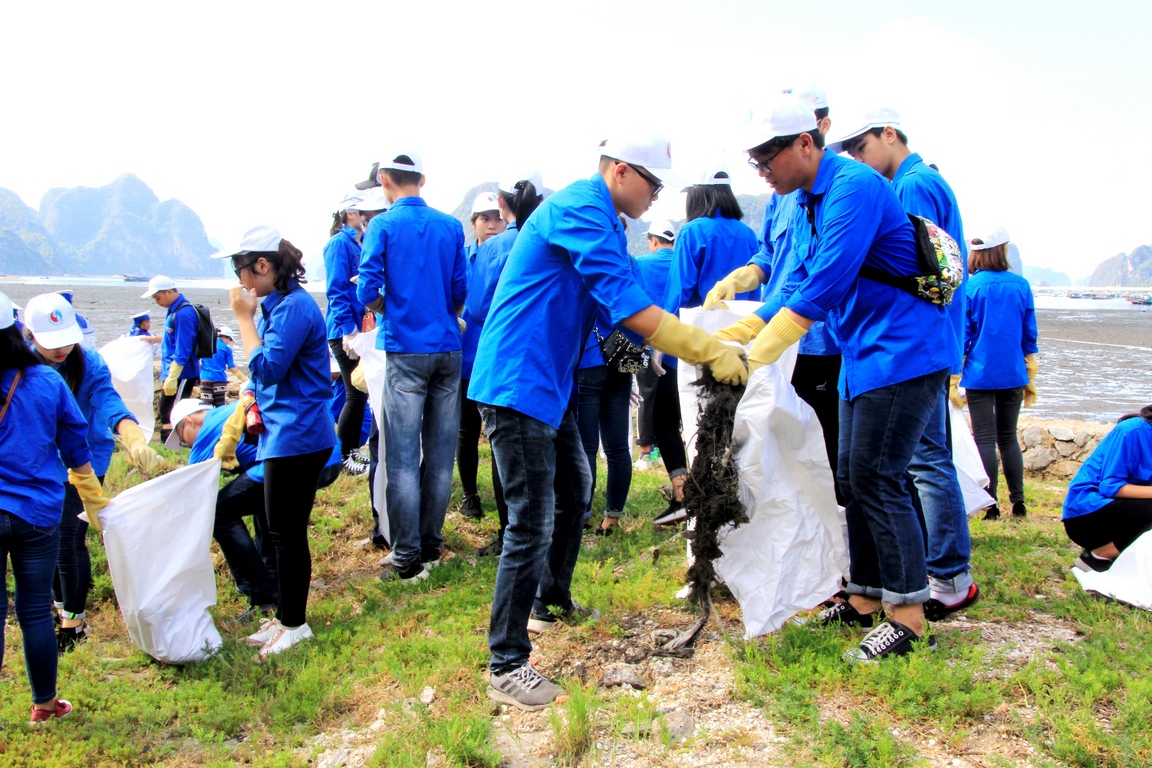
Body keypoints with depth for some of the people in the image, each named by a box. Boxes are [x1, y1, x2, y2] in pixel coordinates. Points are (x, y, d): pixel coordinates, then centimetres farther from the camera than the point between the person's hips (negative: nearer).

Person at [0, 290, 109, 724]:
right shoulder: (48, 383, -3)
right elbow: (77, 454, 5)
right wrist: (97, 505, 16)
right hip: (38, 513, 2)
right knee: (35, 610, 11)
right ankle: (45, 704, 24)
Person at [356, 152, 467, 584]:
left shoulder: (382, 227, -3)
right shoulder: (451, 227, 7)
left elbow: (369, 292, -9)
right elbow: (461, 290, 7)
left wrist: (388, 308, 11)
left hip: (405, 350, -4)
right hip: (448, 348, 4)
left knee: (403, 458, -2)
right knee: (440, 454, 10)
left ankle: (408, 558, -1)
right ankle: (430, 545, 19)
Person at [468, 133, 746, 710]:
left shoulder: (602, 220, 16)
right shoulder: (580, 210, -17)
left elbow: (628, 301, 17)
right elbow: (627, 304, -26)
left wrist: (704, 343, 6)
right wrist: (710, 352, -24)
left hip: (549, 382, 11)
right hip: (518, 382, -11)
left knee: (573, 491, 24)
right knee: (532, 522, -10)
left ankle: (552, 602, 42)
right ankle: (506, 667, -2)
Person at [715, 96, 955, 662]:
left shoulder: (854, 187, -19)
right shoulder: (818, 197, 13)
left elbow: (823, 287, -26)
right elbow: (802, 281, 15)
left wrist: (753, 358, -24)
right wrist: (735, 333, 6)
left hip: (902, 354, -10)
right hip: (864, 357, 10)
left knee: (877, 480, -8)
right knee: (853, 478, 12)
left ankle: (910, 617, 1)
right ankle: (864, 598, 22)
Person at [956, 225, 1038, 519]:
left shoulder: (970, 287, -7)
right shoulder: (1021, 286, 3)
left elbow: (962, 334, -5)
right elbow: (1029, 336, 8)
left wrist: (953, 380, -1)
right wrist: (1030, 378, 17)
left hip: (980, 376, -3)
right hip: (1012, 375, 3)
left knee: (985, 439, 1)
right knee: (1008, 438, 13)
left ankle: (991, 505, 1)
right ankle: (1018, 502, 13)